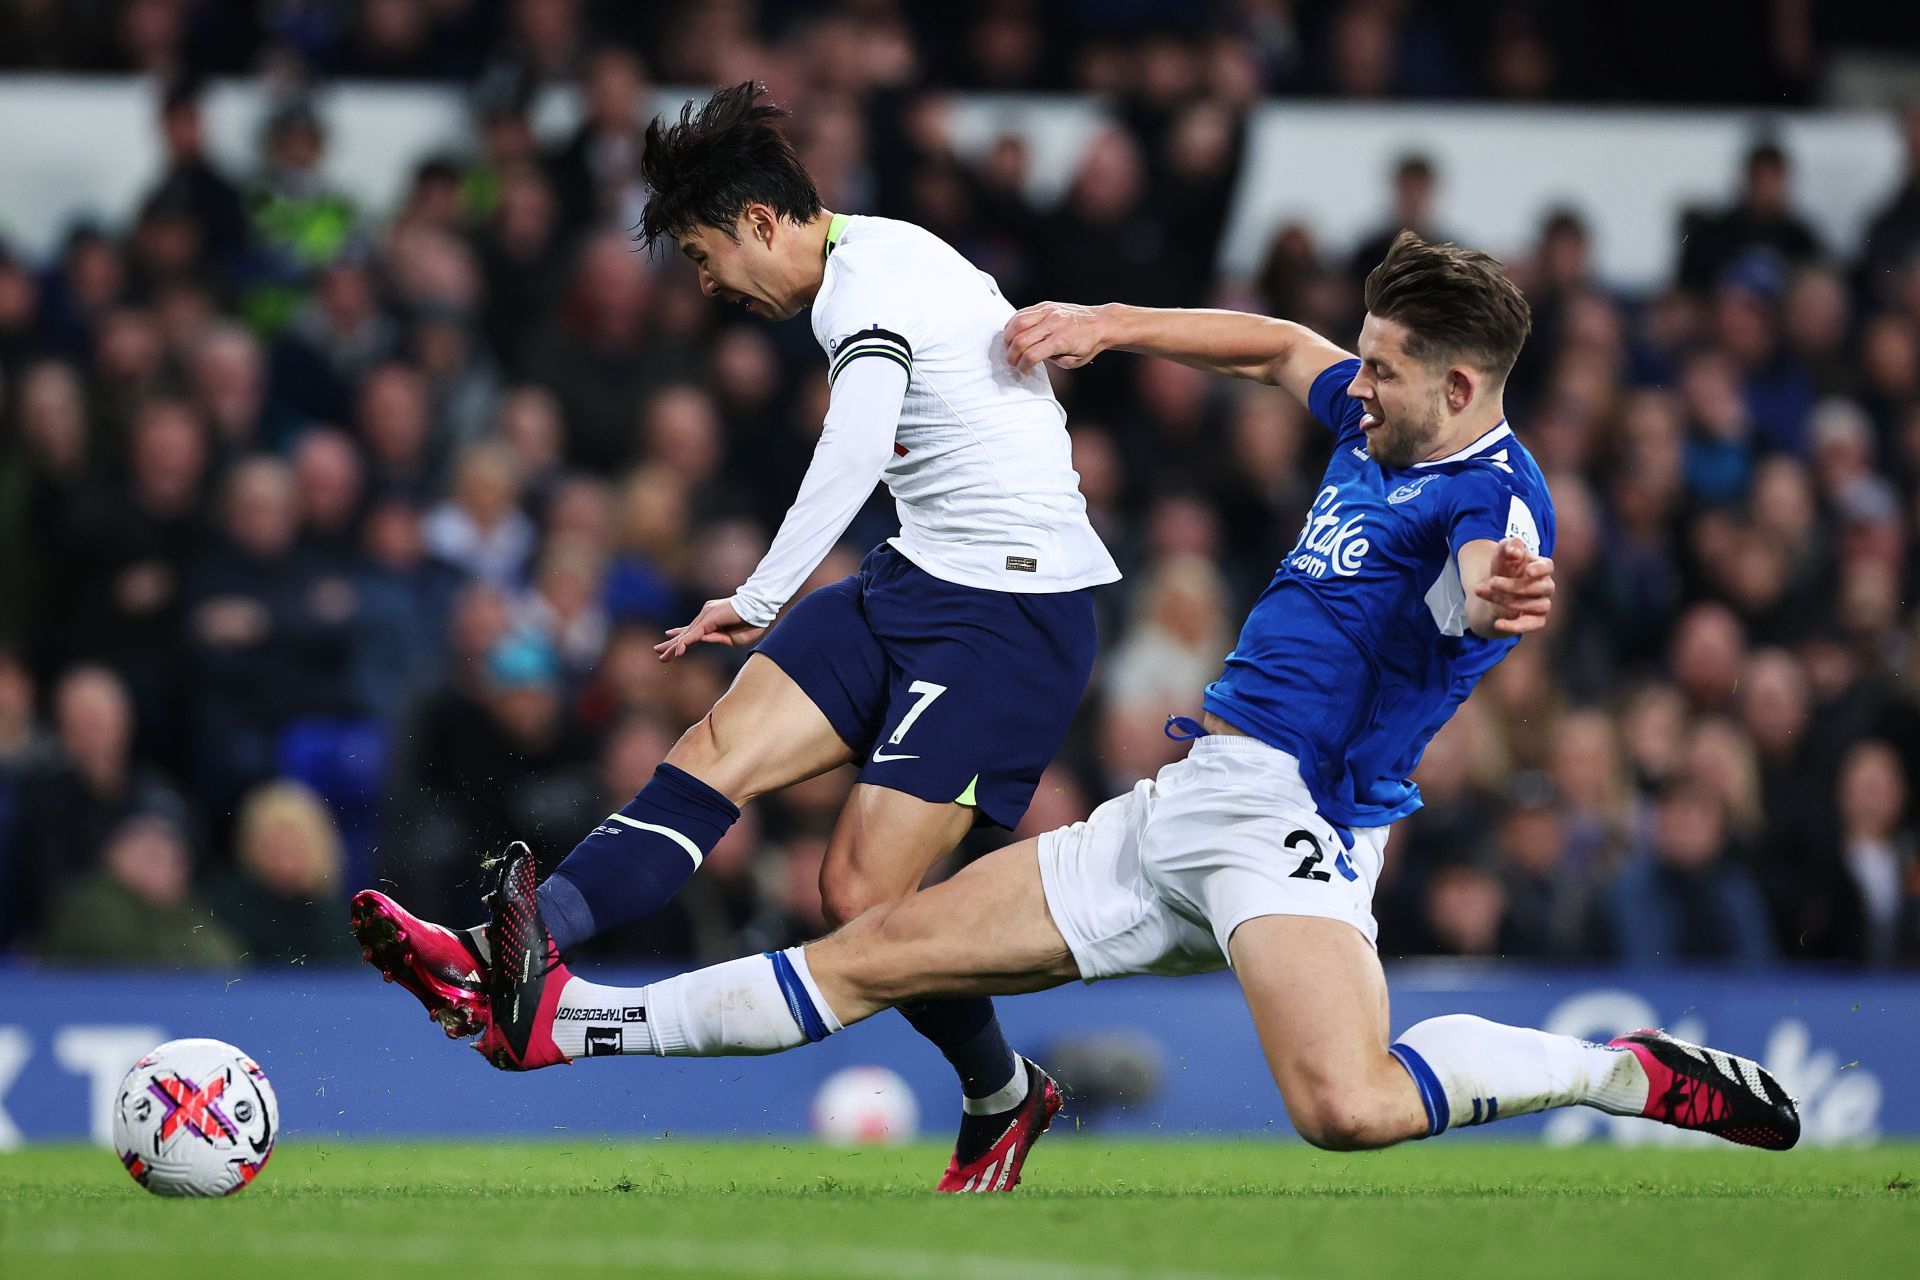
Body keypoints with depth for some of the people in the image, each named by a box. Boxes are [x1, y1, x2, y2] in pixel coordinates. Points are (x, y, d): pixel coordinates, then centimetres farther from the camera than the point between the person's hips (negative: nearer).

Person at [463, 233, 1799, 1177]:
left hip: (1291, 817, -8)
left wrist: (1502, 594, -60)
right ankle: (569, 1020, 15)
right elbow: (1276, 345, 33)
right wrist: (1112, 325, 29)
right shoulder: (1377, 422, 12)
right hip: (1180, 806, 8)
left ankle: (1638, 1074, -14)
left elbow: (1490, 575, -37)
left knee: (1346, 1107, -34)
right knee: (890, 949, 10)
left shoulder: (1491, 498, -13)